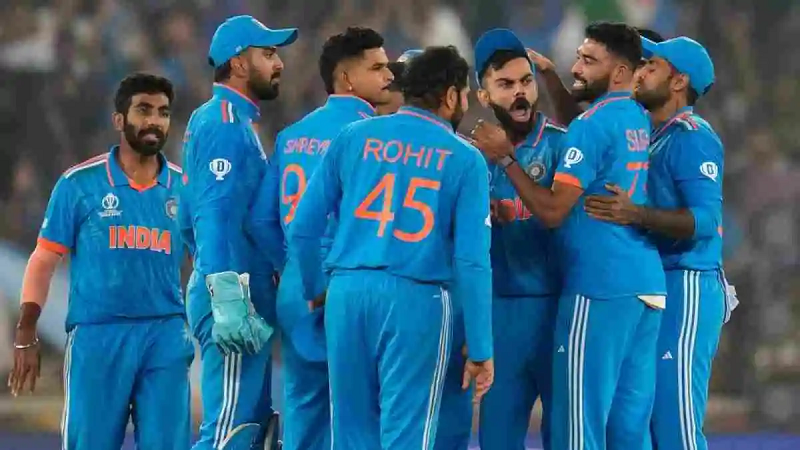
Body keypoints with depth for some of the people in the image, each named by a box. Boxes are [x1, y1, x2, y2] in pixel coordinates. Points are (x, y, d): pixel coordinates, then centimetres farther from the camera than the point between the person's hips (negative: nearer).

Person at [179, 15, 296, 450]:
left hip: (244, 298, 11)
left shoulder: (211, 121, 21)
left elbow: (192, 221, 25)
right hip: (235, 297, -11)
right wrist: (227, 296, -29)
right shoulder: (227, 124, -11)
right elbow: (216, 215, -22)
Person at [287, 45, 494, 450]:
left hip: (347, 294, 3)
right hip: (416, 298, -3)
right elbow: (472, 261, -4)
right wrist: (480, 349, 0)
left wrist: (315, 292, 23)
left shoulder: (354, 138, 9)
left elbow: (302, 228, 7)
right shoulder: (464, 159, 1)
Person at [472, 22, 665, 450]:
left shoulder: (593, 123, -10)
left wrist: (505, 157, -6)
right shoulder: (639, 120, 15)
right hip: (647, 283, 8)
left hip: (599, 287, -8)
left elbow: (553, 211, -13)